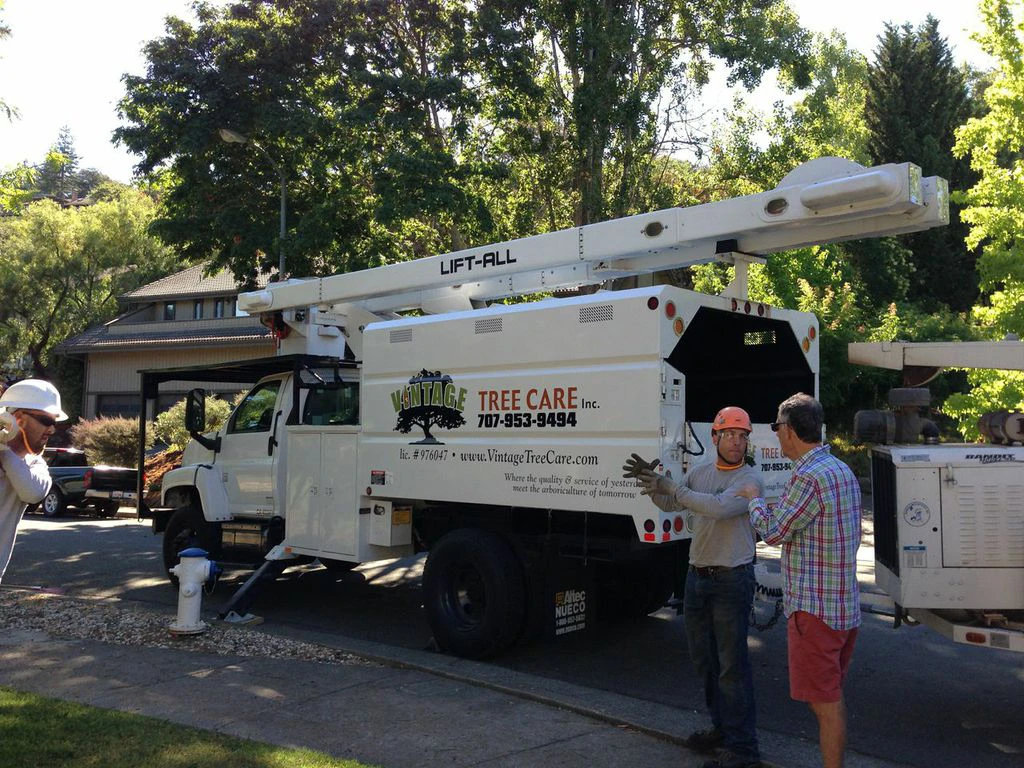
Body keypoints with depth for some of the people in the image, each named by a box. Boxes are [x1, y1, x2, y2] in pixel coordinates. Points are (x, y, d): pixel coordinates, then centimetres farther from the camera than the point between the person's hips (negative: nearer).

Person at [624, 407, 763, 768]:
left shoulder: (749, 480, -12)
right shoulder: (701, 472, 9)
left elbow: (718, 508, -30)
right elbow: (668, 504, 20)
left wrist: (670, 486, -26)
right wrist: (651, 481, 0)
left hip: (731, 579, -7)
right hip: (697, 575, 7)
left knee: (732, 664, -4)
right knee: (703, 657, 17)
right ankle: (723, 727, 33)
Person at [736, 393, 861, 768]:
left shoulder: (808, 477, -22)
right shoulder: (843, 471, 10)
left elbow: (772, 531, -12)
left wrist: (754, 499, 6)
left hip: (815, 610, -10)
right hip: (845, 606, 10)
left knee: (825, 703, 0)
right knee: (832, 698, 21)